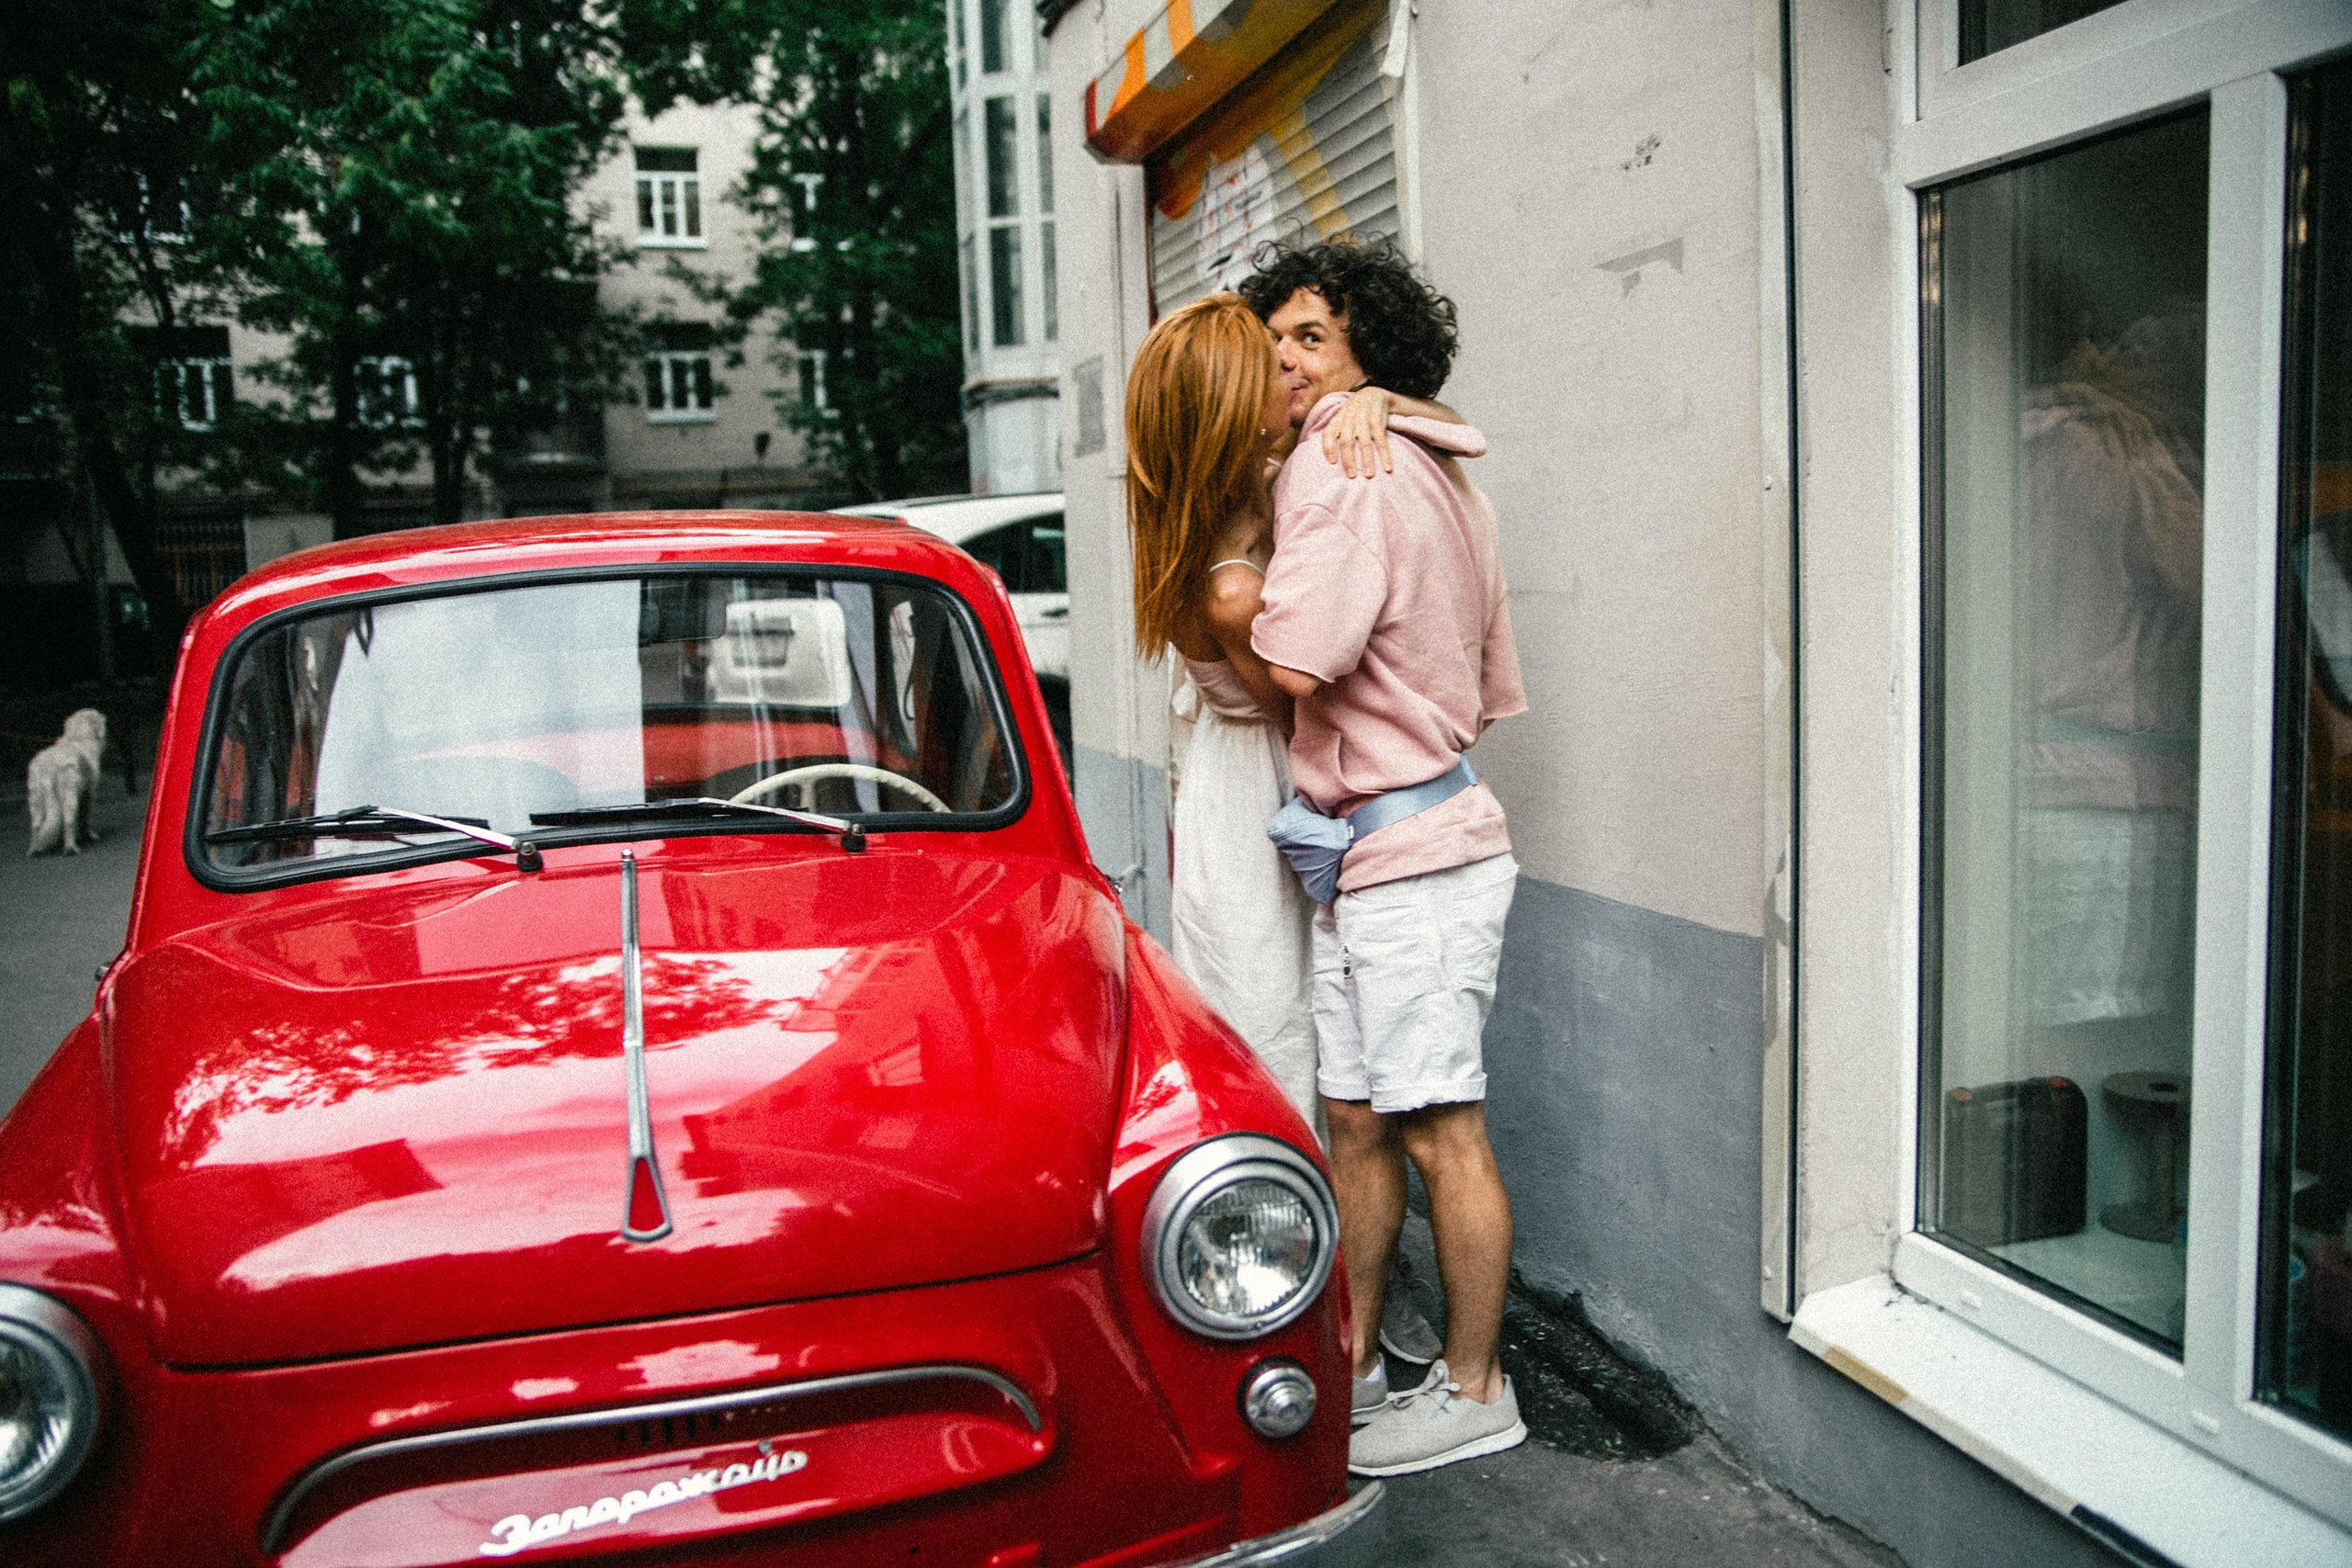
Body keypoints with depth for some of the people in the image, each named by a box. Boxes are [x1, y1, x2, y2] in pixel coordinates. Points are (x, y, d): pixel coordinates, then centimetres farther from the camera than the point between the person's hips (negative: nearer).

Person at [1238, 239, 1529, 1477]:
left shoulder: (1342, 461, -12)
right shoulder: (1444, 479, 18)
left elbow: (1294, 662, -23)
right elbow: (1493, 692, 21)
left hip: (1413, 857, -10)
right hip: (1370, 853, 10)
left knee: (1440, 1129, 0)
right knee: (1354, 1120, 14)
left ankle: (1473, 1390, 13)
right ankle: (1352, 1363, 26)